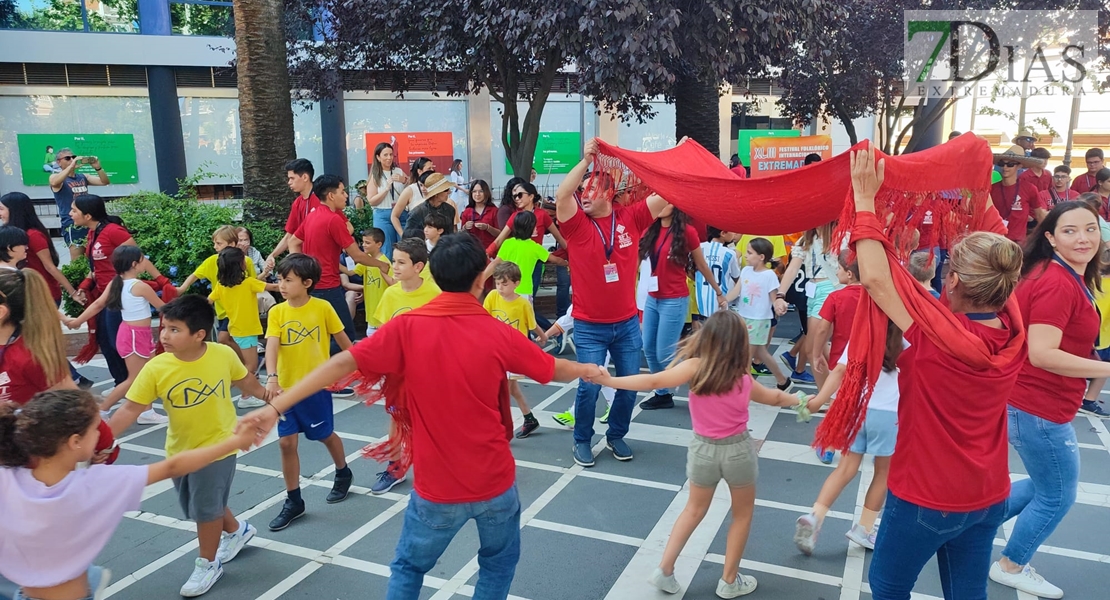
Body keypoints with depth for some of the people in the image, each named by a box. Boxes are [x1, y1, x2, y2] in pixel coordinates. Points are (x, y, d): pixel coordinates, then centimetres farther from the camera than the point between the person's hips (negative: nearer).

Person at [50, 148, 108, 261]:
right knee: (78, 261, -7)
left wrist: (97, 168, -12)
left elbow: (105, 181, 6)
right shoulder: (55, 176, 0)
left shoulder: (83, 177, 14)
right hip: (72, 225, -5)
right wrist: (71, 165, -29)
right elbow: (54, 182, -24)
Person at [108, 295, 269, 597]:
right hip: (179, 450, 4)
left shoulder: (223, 355, -19)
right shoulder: (156, 368, -18)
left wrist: (266, 394, 14)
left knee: (206, 507, 4)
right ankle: (236, 530, 49)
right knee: (201, 505, 20)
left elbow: (244, 380, 2)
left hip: (218, 445, -3)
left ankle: (207, 564, 27)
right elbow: (130, 409, -16)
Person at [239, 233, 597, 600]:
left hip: (437, 486, 0)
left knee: (409, 567, 23)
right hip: (495, 481, 0)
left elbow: (342, 363, -16)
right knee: (499, 563, 25)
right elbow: (555, 370, 5)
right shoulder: (498, 333, -10)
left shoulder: (407, 327, -12)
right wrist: (587, 370, 26)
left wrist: (275, 408, -11)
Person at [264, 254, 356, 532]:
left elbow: (342, 338, 1)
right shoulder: (277, 312, -5)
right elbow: (272, 345, -17)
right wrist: (272, 377, -33)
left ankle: (343, 473, 44)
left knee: (326, 435, 15)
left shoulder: (322, 308, -10)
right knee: (286, 443, 3)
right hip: (287, 387, 3)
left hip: (316, 385, -2)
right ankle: (293, 501, 18)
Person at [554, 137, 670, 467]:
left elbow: (666, 194, -3)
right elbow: (561, 196, -25)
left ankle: (616, 436, 33)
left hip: (627, 323, 3)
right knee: (589, 387, 0)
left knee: (629, 386, 11)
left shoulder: (630, 218, -1)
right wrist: (586, 160, -27)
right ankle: (582, 440, 22)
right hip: (589, 327, -3)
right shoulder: (577, 224, -7)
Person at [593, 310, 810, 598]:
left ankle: (664, 570, 21)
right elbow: (775, 398, 15)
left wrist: (609, 380, -18)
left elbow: (653, 382, -22)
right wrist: (800, 401, 35)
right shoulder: (744, 380, -5)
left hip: (703, 449, 0)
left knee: (694, 510, 22)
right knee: (743, 514, 22)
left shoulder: (695, 367, -14)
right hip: (738, 450, 0)